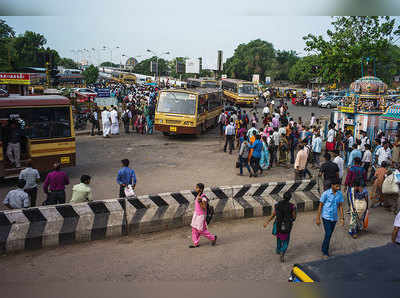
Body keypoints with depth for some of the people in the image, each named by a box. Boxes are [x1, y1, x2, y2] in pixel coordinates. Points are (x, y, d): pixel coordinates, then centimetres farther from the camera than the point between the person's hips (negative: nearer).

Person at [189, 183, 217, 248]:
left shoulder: (203, 197, -24)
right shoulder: (198, 195, 2)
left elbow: (204, 208, -23)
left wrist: (199, 202, -33)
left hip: (201, 215, -9)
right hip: (196, 214, 9)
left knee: (201, 230, 3)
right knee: (194, 229, 11)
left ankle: (213, 237, 20)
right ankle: (196, 243, 20)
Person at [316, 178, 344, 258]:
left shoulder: (340, 194, -1)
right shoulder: (326, 193, -15)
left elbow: (340, 206, 7)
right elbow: (320, 206, -9)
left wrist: (342, 218, 3)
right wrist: (318, 218, -9)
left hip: (334, 218, 5)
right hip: (326, 217, -5)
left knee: (330, 234, 14)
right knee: (328, 234, -8)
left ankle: (324, 248, 32)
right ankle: (325, 251, 10)